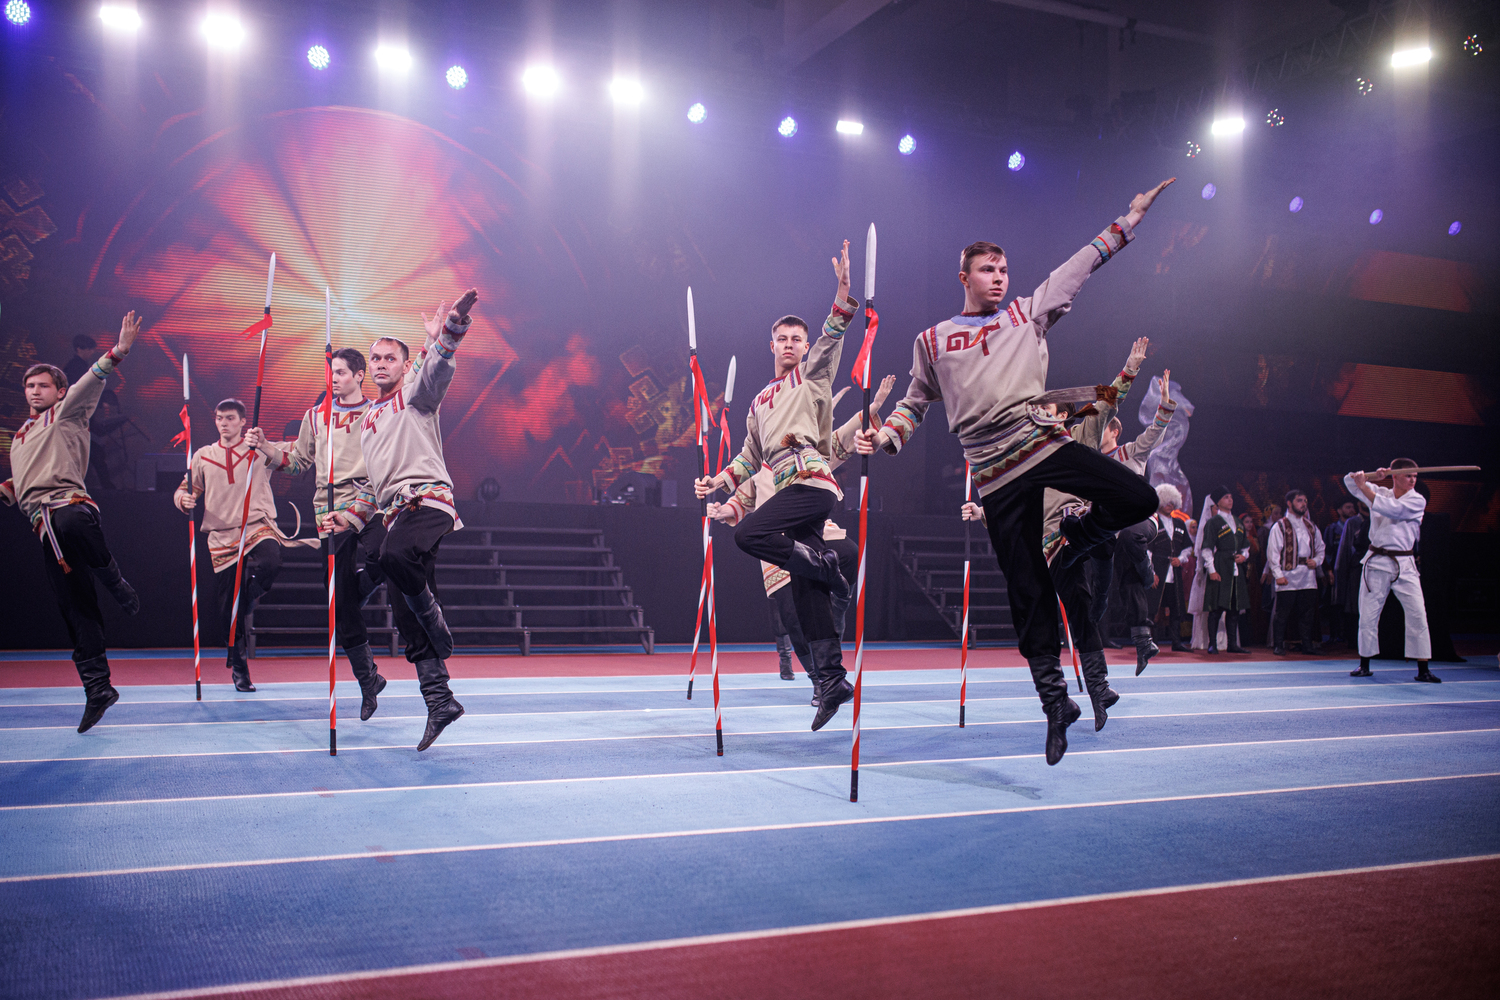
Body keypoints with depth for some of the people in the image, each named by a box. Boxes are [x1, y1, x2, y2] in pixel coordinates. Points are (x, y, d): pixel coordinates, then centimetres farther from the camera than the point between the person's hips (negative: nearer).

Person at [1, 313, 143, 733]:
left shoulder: (66, 414, 14)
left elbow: (90, 383, -4)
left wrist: (117, 352, -20)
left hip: (70, 504, -5)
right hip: (43, 526, 5)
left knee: (72, 524, -43)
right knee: (75, 610, 0)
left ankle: (116, 583, -15)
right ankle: (97, 689, 2)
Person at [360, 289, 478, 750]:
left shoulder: (415, 392, 9)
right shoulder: (368, 420, 29)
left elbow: (437, 369, -14)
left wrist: (446, 334, -33)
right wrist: (353, 517, 24)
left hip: (427, 500, -7)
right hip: (396, 516, 8)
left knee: (395, 555, -39)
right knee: (407, 617, 1)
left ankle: (438, 627, -17)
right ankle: (439, 700, 4)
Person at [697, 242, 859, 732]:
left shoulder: (814, 373, 12)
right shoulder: (760, 402, 29)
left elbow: (832, 337, -5)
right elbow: (751, 456, 29)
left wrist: (843, 289, -20)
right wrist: (717, 482, 14)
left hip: (812, 480, -6)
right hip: (789, 489, 7)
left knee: (748, 534, -25)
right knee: (805, 591, -1)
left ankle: (822, 563, -10)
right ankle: (831, 677, -2)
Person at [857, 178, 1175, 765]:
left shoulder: (1027, 314, 15)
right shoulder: (932, 340, 13)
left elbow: (1081, 267, 17)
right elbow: (915, 404, 19)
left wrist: (1128, 220, 15)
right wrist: (883, 437, 1)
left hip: (1046, 444, 2)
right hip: (997, 474, -2)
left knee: (1139, 500, -19)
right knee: (1026, 590, -1)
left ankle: (1070, 540, 11)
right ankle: (1053, 699, 10)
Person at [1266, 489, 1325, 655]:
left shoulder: (1311, 527, 15)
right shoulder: (1280, 526, -1)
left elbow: (1320, 548, 24)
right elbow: (1273, 552, -6)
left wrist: (1316, 561, 3)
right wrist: (1278, 574, -13)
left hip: (1308, 577, 5)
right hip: (1288, 576, -5)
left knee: (1306, 611, 7)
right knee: (1283, 613, -3)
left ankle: (1307, 644, 14)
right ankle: (1278, 645, 3)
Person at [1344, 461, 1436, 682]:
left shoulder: (1417, 501, -3)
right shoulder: (1380, 492, 7)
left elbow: (1392, 508, -18)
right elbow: (1350, 481, 4)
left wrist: (1365, 487, -15)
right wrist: (1373, 477, -13)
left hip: (1404, 564, -2)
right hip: (1376, 562, 2)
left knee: (1417, 615, -8)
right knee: (1368, 615, 4)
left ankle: (1423, 670, -1)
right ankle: (1364, 665, 17)